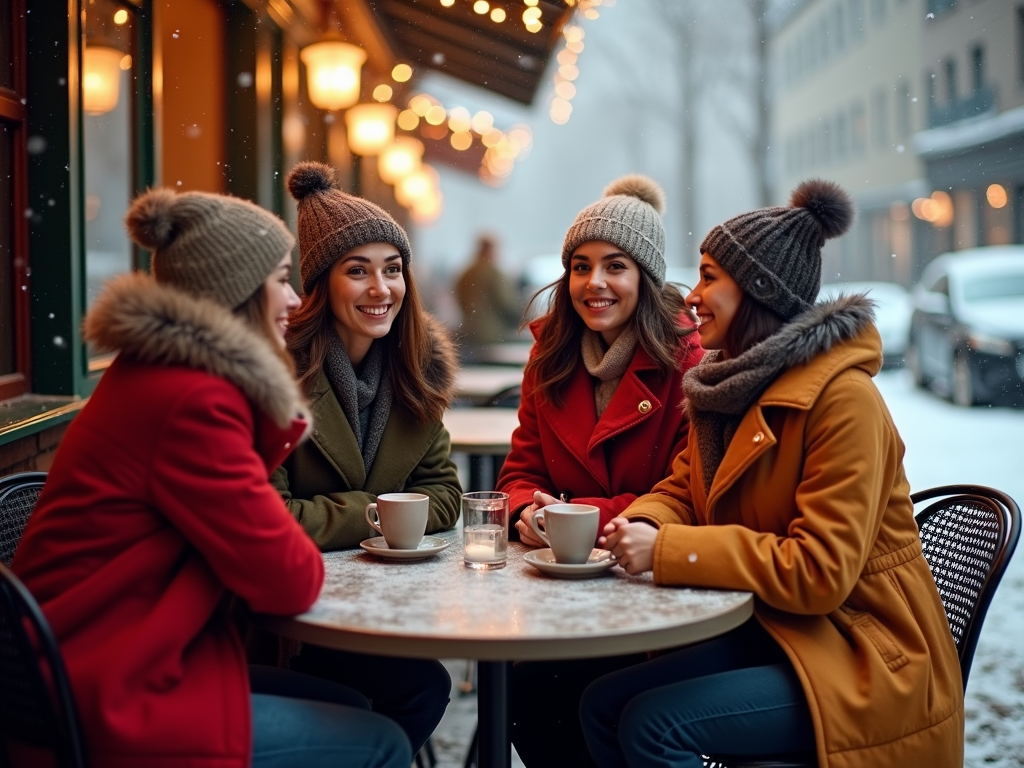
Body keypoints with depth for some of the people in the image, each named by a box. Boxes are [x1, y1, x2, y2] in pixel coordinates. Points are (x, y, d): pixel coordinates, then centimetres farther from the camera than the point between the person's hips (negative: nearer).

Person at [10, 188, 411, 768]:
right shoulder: (192, 399, -22)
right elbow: (290, 583, -19)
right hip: (108, 710, -10)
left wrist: (281, 418, 1)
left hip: (108, 666, 10)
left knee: (349, 708, 17)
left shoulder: (158, 371, 10)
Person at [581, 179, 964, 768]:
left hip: (865, 655, -8)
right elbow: (684, 488, 10)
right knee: (603, 704, -6)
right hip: (772, 630, 8)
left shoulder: (843, 399, -20)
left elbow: (819, 572, -25)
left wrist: (667, 551, -28)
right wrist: (644, 525, -14)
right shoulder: (734, 381, 8)